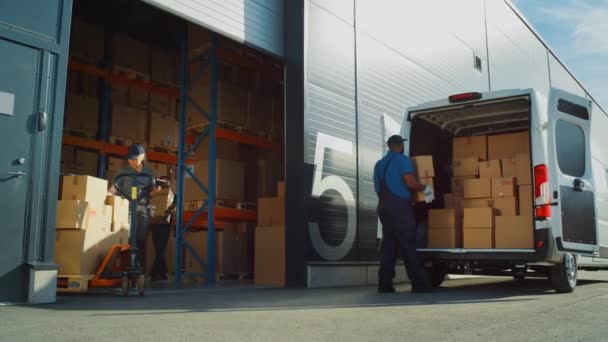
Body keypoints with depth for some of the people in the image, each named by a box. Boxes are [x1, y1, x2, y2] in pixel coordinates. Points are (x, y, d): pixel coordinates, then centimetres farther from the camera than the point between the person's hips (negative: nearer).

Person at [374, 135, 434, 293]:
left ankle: (385, 284, 3)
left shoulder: (379, 164, 18)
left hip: (384, 206, 7)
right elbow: (411, 182, -17)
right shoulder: (402, 160, -5)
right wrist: (425, 189, -1)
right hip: (399, 206, -7)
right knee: (408, 245, -5)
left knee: (388, 244, 7)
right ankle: (419, 283, -2)